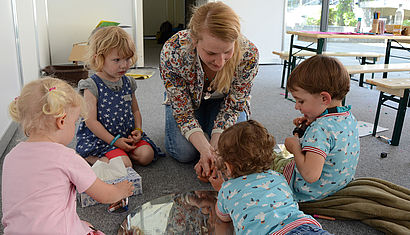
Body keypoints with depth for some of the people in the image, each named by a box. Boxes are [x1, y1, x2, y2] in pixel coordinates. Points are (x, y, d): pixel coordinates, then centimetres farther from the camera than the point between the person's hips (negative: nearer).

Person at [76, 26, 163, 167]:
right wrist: (114, 141, -18)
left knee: (146, 155, -14)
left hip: (127, 135, 6)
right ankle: (89, 157, 0)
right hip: (100, 138, -5)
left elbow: (135, 110, 16)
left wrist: (138, 130, -3)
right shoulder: (92, 86, -13)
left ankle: (118, 152, 6)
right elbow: (91, 121, -14)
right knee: (125, 164, -23)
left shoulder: (128, 83, 6)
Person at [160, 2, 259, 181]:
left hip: (223, 98, 1)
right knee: (183, 152, -17)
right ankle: (200, 131, 17)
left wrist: (214, 148, -33)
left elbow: (232, 106, -22)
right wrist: (205, 149, -40)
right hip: (187, 97, 0)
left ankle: (209, 130, 16)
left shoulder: (249, 54, -36)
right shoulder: (172, 52, -38)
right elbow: (183, 111, -27)